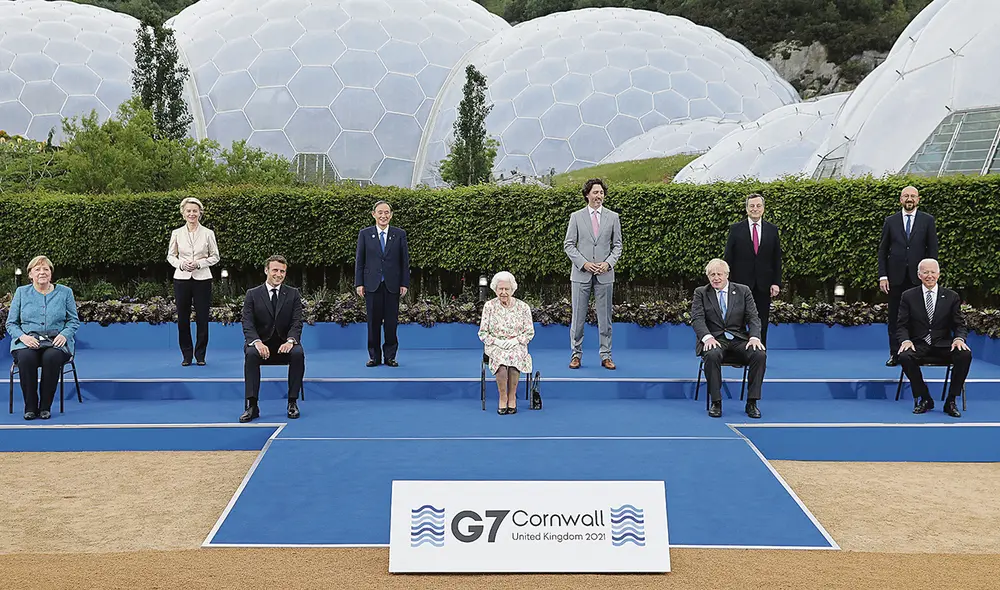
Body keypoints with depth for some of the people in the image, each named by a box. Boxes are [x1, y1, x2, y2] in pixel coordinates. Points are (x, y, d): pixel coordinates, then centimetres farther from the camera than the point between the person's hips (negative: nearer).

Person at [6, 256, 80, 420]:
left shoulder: (65, 292, 10)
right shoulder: (21, 292, 11)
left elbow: (73, 321, 10)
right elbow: (11, 323, 11)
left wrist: (64, 334, -11)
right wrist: (23, 336, -10)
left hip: (56, 341, -1)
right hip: (28, 342, 1)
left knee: (52, 357, -36)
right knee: (26, 357, -35)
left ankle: (45, 406, -23)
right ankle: (30, 407, -22)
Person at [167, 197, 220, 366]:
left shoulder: (208, 233, 1)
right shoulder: (177, 233, 4)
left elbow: (215, 257, 4)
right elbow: (170, 255, 10)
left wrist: (199, 263, -11)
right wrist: (181, 264, -9)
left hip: (202, 279, -1)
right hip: (182, 278, 1)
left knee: (202, 318, 0)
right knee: (183, 318, 4)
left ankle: (200, 355, 12)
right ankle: (186, 355, 15)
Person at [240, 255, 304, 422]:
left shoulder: (293, 294, 6)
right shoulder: (253, 294, 4)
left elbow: (297, 323, -3)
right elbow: (247, 324, -6)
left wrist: (290, 341, -24)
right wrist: (257, 342, -26)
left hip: (285, 344, 1)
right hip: (262, 343, 0)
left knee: (298, 353, -32)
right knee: (251, 354, -33)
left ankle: (292, 402, -21)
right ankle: (252, 406, -30)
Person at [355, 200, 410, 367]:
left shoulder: (400, 234, 6)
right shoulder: (365, 234, 6)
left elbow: (405, 261, 5)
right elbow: (359, 260, 5)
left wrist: (404, 283, -1)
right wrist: (359, 283, -1)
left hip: (392, 285, 0)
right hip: (372, 284, 0)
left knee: (391, 322, 2)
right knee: (373, 321, 3)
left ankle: (390, 356, 11)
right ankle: (374, 356, 12)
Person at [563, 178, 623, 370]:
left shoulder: (613, 217, 7)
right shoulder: (576, 217, 4)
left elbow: (617, 245, 9)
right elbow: (568, 245, 2)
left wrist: (608, 262, -8)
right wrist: (584, 263, -10)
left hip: (604, 274, 1)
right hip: (581, 274, -1)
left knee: (605, 317, 5)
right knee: (578, 316, 1)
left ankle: (606, 356, 12)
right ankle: (576, 354, 11)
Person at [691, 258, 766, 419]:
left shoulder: (743, 291, 11)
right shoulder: (701, 293, 8)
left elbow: (753, 318, 4)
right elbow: (697, 318, -5)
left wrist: (755, 337, -17)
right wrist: (707, 337, -24)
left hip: (739, 340, 2)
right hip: (715, 340, -2)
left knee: (760, 354, -28)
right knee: (712, 355, -37)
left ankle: (752, 402, -18)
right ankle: (716, 402, -24)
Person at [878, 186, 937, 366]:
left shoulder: (927, 220, 5)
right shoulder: (890, 221, 7)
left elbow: (933, 250, 4)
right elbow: (883, 250, 6)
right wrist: (882, 276, -2)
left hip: (918, 277, -1)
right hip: (896, 277, 1)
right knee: (895, 317, 4)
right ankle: (895, 354, 10)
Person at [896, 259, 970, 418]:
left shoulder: (952, 297, 8)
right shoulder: (908, 297, 6)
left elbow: (960, 325, 6)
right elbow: (902, 326, 3)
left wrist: (959, 338, -18)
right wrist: (905, 340, -19)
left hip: (944, 346, 1)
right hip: (919, 346, -1)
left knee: (965, 355, -30)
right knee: (904, 357, -34)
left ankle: (951, 400, -14)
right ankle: (924, 399, -12)